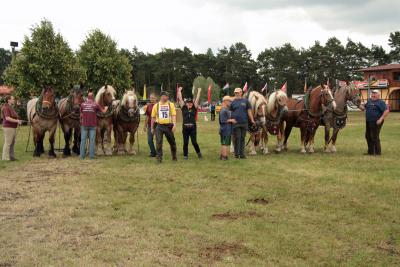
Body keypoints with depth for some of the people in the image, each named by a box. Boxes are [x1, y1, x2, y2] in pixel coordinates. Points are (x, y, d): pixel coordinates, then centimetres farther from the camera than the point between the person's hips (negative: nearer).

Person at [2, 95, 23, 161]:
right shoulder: (6, 108, -14)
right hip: (8, 128, -10)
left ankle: (11, 156, 19)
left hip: (13, 128, 10)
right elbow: (7, 118, -24)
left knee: (12, 143, 13)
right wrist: (17, 121, -21)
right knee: (8, 143, -4)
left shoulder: (11, 107, 14)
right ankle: (5, 157, 2)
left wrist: (18, 121, 8)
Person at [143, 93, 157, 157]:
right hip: (150, 125, 4)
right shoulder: (148, 106, 6)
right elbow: (147, 116, 13)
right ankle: (153, 152, 21)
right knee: (150, 140, 6)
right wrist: (145, 126, 13)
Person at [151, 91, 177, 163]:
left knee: (172, 142, 10)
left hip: (168, 126, 0)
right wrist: (152, 128, 10)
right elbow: (153, 117, 11)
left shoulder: (171, 105, 4)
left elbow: (174, 115, -4)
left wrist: (174, 124, -19)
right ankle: (159, 158, -2)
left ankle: (174, 157, 28)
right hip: (159, 126, 0)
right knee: (158, 142, -9)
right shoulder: (156, 105, 6)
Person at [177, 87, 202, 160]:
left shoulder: (194, 108, 6)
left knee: (194, 142, -2)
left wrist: (199, 92, 7)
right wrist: (179, 91, 10)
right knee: (185, 143, 5)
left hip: (193, 128, 0)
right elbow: (180, 99, 7)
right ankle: (185, 155, 15)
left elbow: (197, 99, 5)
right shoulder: (184, 108, 6)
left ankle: (198, 152, 20)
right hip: (185, 128, 0)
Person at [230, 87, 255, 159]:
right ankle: (236, 154, 8)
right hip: (235, 123, -1)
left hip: (244, 123, 1)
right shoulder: (233, 102, 5)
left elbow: (249, 111, 6)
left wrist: (252, 120, 1)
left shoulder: (245, 101, 6)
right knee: (237, 138, -1)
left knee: (242, 138, 9)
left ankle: (242, 153, 16)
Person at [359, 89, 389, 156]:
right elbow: (364, 108, 22)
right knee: (368, 136, 13)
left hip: (376, 122, -8)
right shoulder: (369, 101, 13)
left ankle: (378, 152, 4)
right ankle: (370, 151, 24)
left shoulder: (381, 102, -10)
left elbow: (386, 111, -19)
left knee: (374, 137, -7)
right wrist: (361, 106, -1)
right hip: (368, 121, 9)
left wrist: (381, 119, -23)